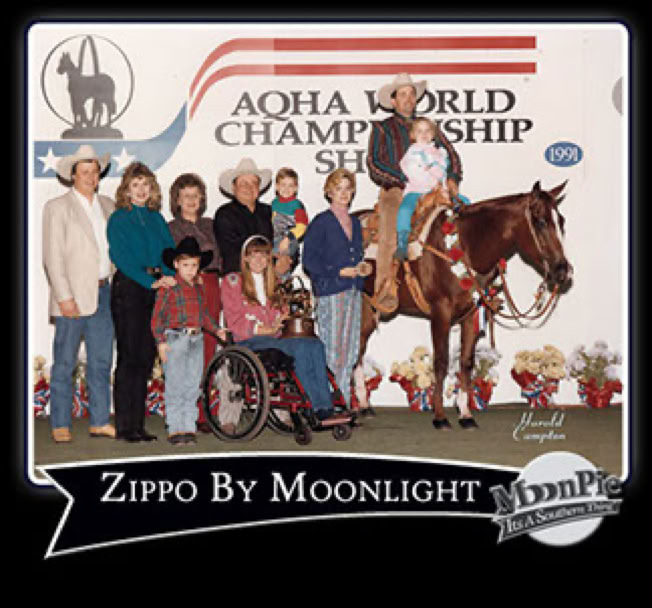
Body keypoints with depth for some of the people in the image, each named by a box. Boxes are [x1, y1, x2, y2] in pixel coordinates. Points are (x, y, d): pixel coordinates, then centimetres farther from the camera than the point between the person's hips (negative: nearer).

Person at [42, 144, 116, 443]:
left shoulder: (108, 205, 14)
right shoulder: (57, 207, -1)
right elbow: (53, 256, -7)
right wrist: (64, 296, -14)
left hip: (103, 292, 5)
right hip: (73, 296, -5)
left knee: (101, 361, 8)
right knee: (64, 363, 0)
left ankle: (100, 421, 16)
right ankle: (60, 424, 8)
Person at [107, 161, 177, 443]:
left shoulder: (156, 218, 16)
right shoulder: (119, 218, -1)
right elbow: (121, 258, -10)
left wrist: (169, 275, -12)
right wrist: (151, 281, -19)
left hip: (155, 289, 5)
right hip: (129, 289, -5)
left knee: (146, 356, 6)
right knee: (129, 356, -5)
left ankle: (138, 424, 12)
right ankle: (124, 426, 0)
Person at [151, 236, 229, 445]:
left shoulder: (199, 288, 14)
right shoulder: (168, 288, -5)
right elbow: (157, 316, -7)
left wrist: (216, 329, 13)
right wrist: (161, 341, -14)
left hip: (196, 340, 6)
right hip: (175, 339, -6)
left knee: (193, 385, 7)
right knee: (175, 385, -3)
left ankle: (189, 427, 14)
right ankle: (174, 429, 2)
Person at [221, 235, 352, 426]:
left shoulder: (272, 282, 26)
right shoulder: (233, 281, 6)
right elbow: (234, 322, -3)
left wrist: (282, 319, 3)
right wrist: (266, 329, -14)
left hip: (274, 338, 6)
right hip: (248, 342, -5)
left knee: (315, 344, -27)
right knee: (299, 347, -32)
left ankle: (326, 408, -36)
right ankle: (321, 410, -35)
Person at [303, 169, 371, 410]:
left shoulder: (355, 223, 16)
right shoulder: (321, 222, -5)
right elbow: (309, 260, -9)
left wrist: (362, 267, 5)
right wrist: (340, 272, -15)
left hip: (353, 291, 7)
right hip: (330, 292, -7)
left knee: (350, 350, 7)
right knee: (331, 350, -7)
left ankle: (344, 402, 14)